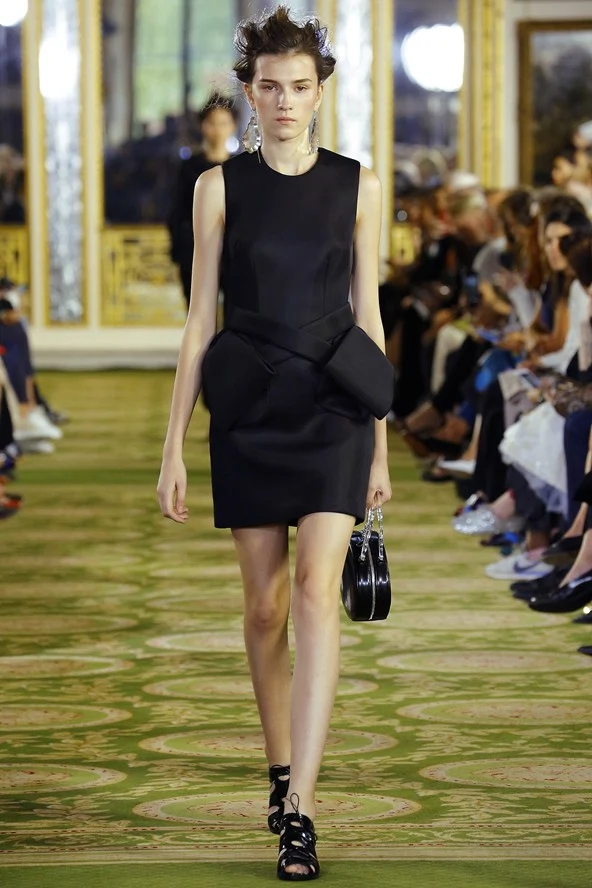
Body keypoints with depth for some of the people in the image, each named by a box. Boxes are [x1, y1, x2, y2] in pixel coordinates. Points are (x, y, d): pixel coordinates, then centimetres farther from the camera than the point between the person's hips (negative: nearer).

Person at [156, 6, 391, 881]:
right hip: (249, 412, 1)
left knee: (318, 594, -14)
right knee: (266, 604, 7)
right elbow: (200, 318, 4)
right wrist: (174, 446, 0)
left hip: (332, 410, -1)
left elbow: (368, 315, 8)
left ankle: (300, 811, -17)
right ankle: (281, 772, 29)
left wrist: (381, 446, 7)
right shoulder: (221, 187, 3)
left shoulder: (357, 184, 4)